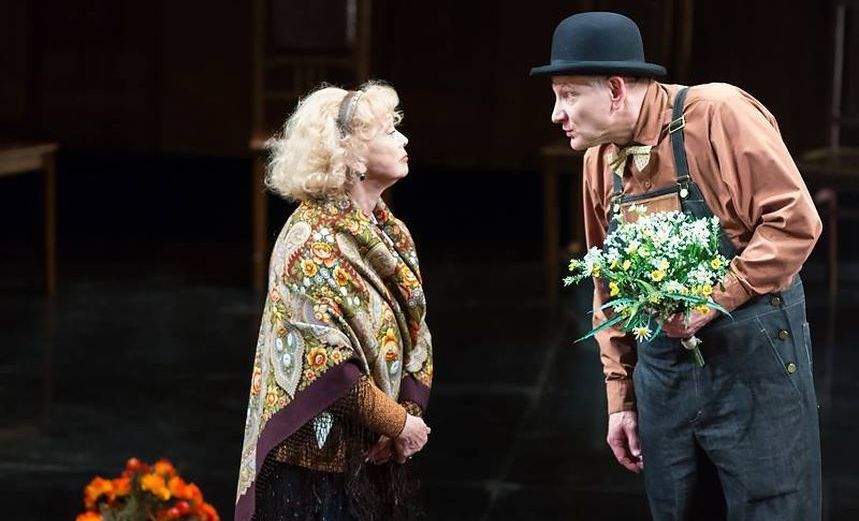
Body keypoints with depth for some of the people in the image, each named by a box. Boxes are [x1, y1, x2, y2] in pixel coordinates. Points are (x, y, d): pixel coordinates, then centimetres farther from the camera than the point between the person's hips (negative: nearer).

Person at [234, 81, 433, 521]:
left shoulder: (393, 235, 9)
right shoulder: (314, 237, -16)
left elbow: (415, 340, 10)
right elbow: (328, 363, -21)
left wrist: (407, 416, -6)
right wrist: (401, 423, -13)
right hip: (319, 460, -8)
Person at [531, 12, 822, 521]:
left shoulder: (717, 114, -14)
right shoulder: (599, 159, 8)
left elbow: (795, 219, -18)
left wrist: (716, 299, -22)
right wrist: (620, 396, 14)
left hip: (754, 359, -6)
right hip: (661, 370, 6)